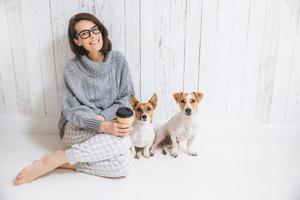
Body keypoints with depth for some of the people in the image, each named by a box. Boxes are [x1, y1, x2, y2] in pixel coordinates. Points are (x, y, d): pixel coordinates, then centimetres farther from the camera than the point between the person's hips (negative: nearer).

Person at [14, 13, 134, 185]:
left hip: (111, 123, 3)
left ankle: (67, 162, -12)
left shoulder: (118, 60, -2)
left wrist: (102, 116, -18)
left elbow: (126, 98, -1)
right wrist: (103, 126, -29)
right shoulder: (73, 69, -9)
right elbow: (71, 111, -13)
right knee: (122, 141, -34)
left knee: (123, 165, -27)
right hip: (78, 129, -3)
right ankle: (54, 160, -21)